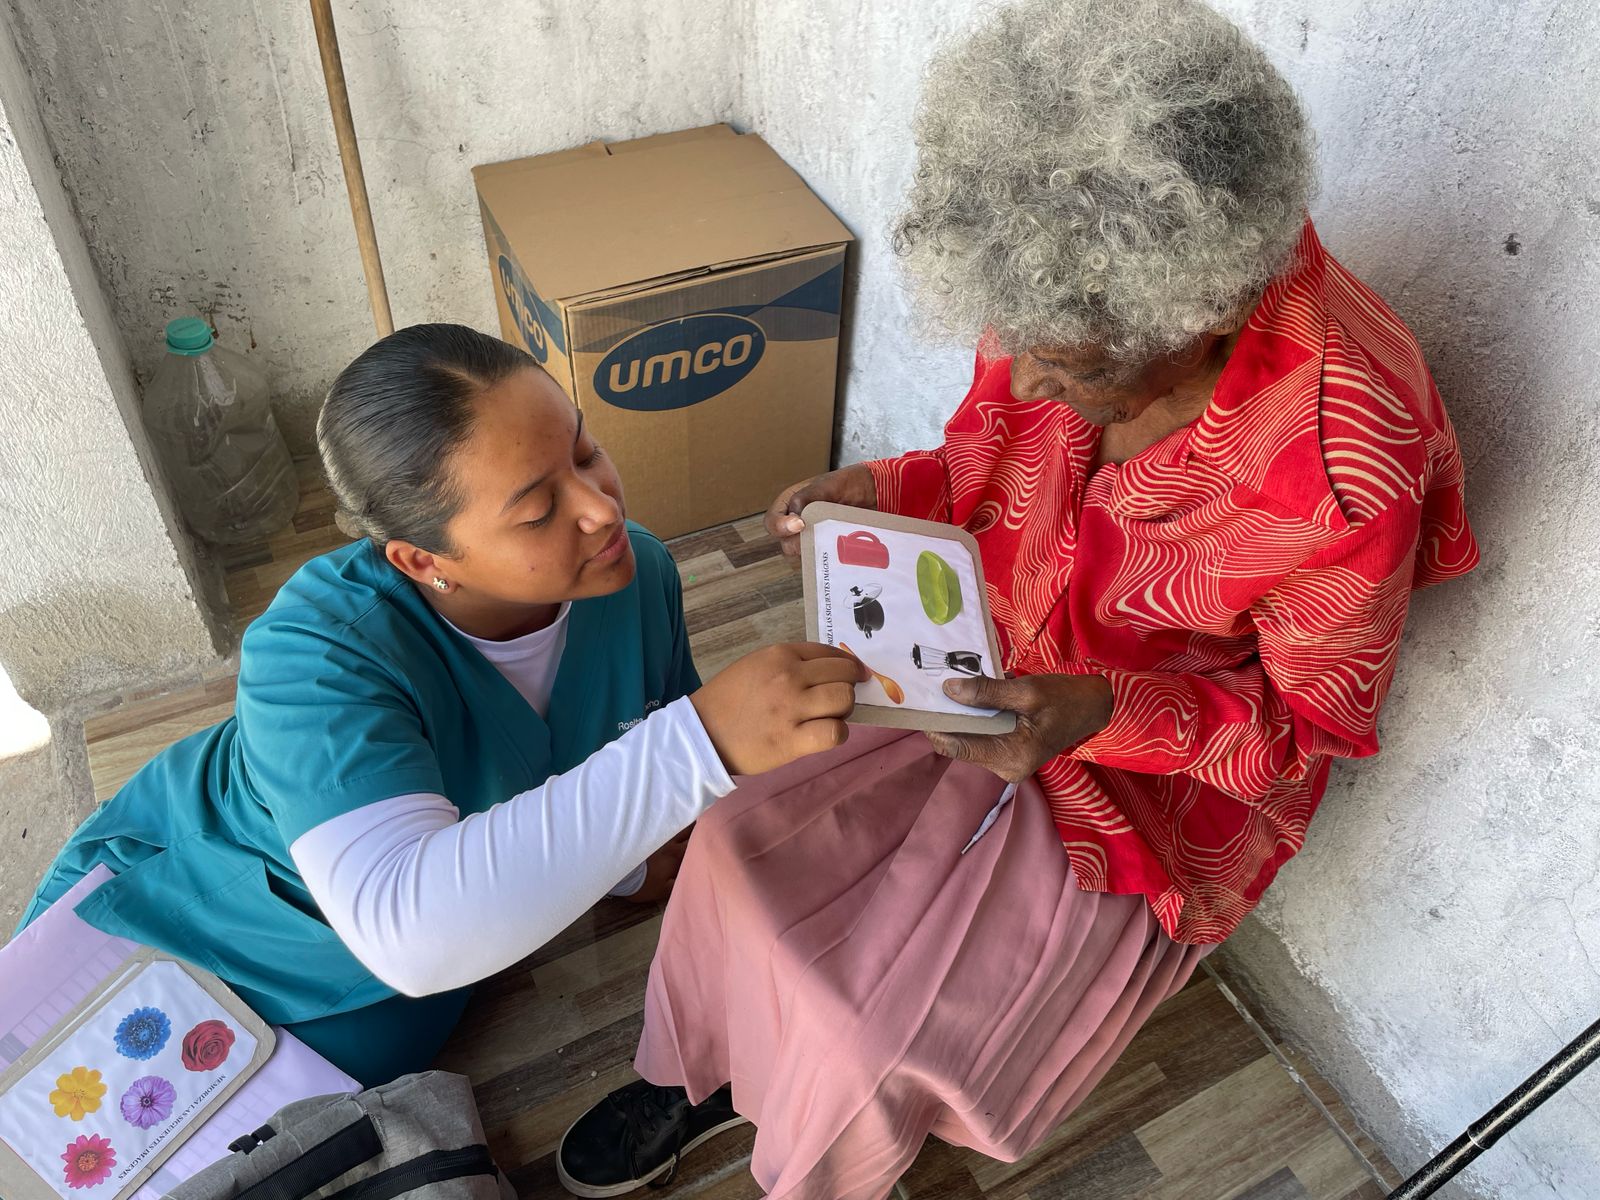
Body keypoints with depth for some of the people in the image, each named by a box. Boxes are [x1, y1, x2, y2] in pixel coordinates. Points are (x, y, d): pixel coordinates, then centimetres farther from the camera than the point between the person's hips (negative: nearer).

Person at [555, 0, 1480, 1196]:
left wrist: (1103, 716, -32)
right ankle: (685, 1077, 28)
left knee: (861, 1050, -9)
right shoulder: (1059, 320, -16)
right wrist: (881, 491, -16)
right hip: (993, 697, 5)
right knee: (739, 846, -4)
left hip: (1159, 800, -5)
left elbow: (1316, 715, -16)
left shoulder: (1346, 468, -32)